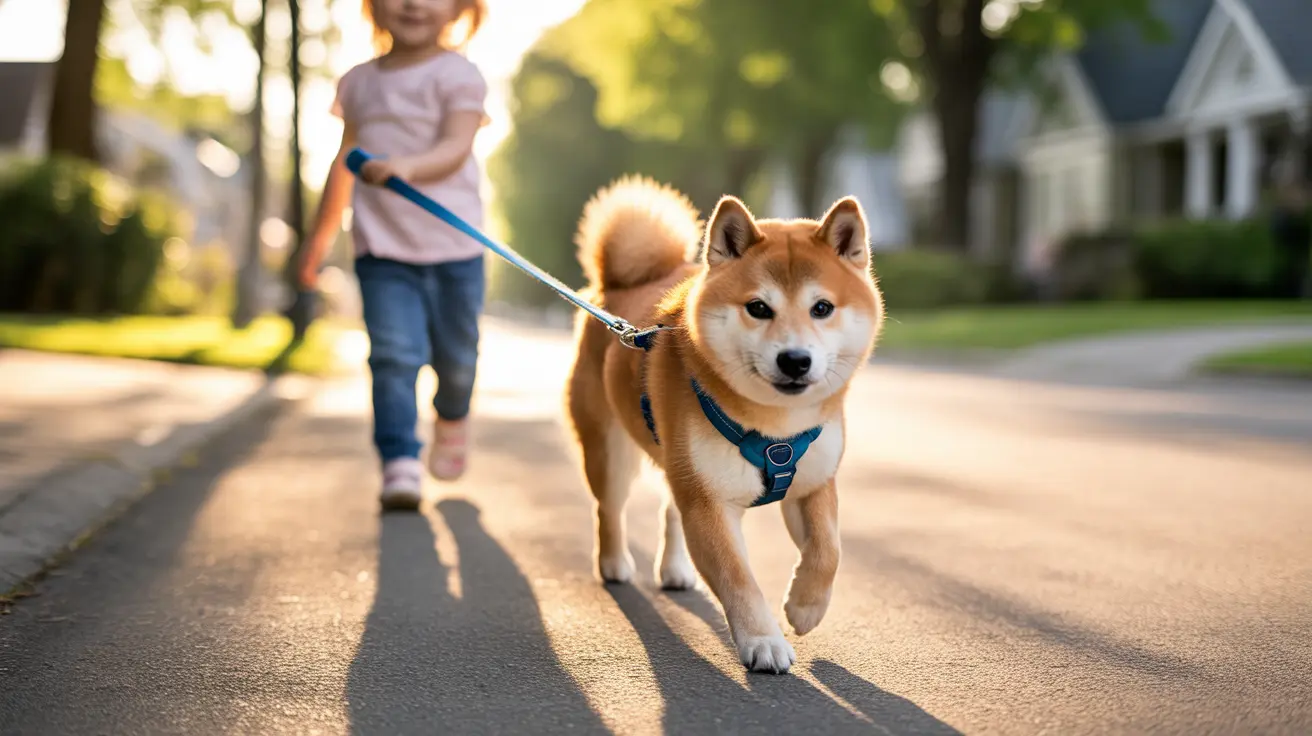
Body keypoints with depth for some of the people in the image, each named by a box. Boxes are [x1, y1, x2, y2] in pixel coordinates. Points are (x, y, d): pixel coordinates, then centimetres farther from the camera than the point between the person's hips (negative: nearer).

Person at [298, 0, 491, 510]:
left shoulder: (457, 75, -2)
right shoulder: (359, 82, 11)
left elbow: (456, 147, -17)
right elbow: (344, 162, 21)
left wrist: (407, 167, -37)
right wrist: (320, 235, 27)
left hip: (452, 243, -2)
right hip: (382, 247, 2)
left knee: (455, 354, 11)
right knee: (393, 355, -12)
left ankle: (452, 421, 42)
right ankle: (400, 463, -10)